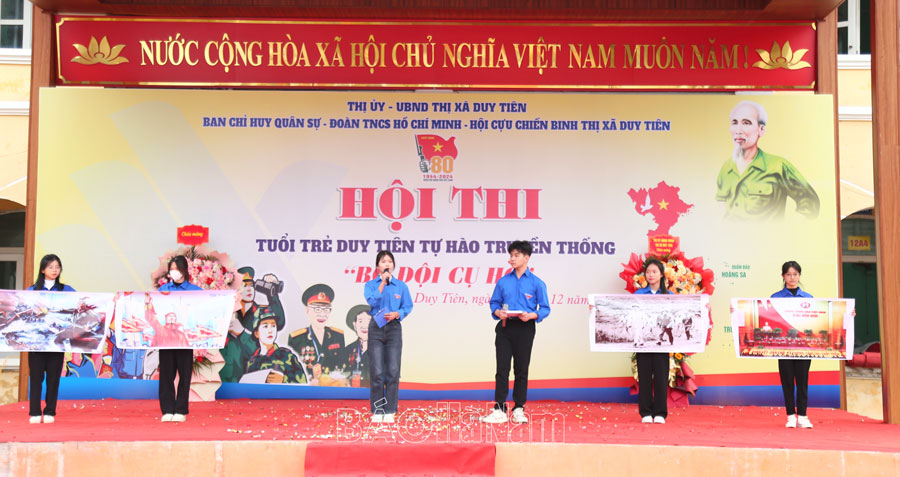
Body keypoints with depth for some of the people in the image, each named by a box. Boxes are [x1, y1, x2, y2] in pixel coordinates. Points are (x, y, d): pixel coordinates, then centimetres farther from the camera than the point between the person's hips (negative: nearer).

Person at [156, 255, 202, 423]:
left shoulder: (195, 290, 5)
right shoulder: (163, 289, 11)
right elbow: (153, 308, 10)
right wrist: (149, 306, -9)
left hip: (185, 336, -2)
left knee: (184, 374, 3)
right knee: (166, 373, 4)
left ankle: (181, 411, 10)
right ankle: (167, 410, 11)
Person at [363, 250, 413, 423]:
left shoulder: (401, 285, 8)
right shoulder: (370, 284, 5)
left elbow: (408, 306, 6)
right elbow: (372, 301, -13)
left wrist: (397, 314, -12)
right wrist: (382, 282, -10)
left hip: (394, 328, 1)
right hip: (376, 329, -1)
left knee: (393, 371, -2)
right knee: (377, 371, -2)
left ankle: (390, 411, 5)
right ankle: (377, 410, 6)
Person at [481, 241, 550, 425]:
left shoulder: (536, 283, 0)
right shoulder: (503, 281, 7)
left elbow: (545, 308, 0)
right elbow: (494, 302, 11)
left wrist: (531, 315, -18)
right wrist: (497, 312, -10)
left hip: (524, 329, -2)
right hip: (505, 328, 2)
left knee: (521, 370, 5)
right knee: (502, 369, 0)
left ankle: (519, 409, 16)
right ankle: (499, 410, 4)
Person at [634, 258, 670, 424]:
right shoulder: (638, 294, 8)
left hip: (661, 340, 0)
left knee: (661, 375, -1)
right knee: (644, 375, 2)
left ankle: (660, 413, 8)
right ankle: (646, 412, 10)